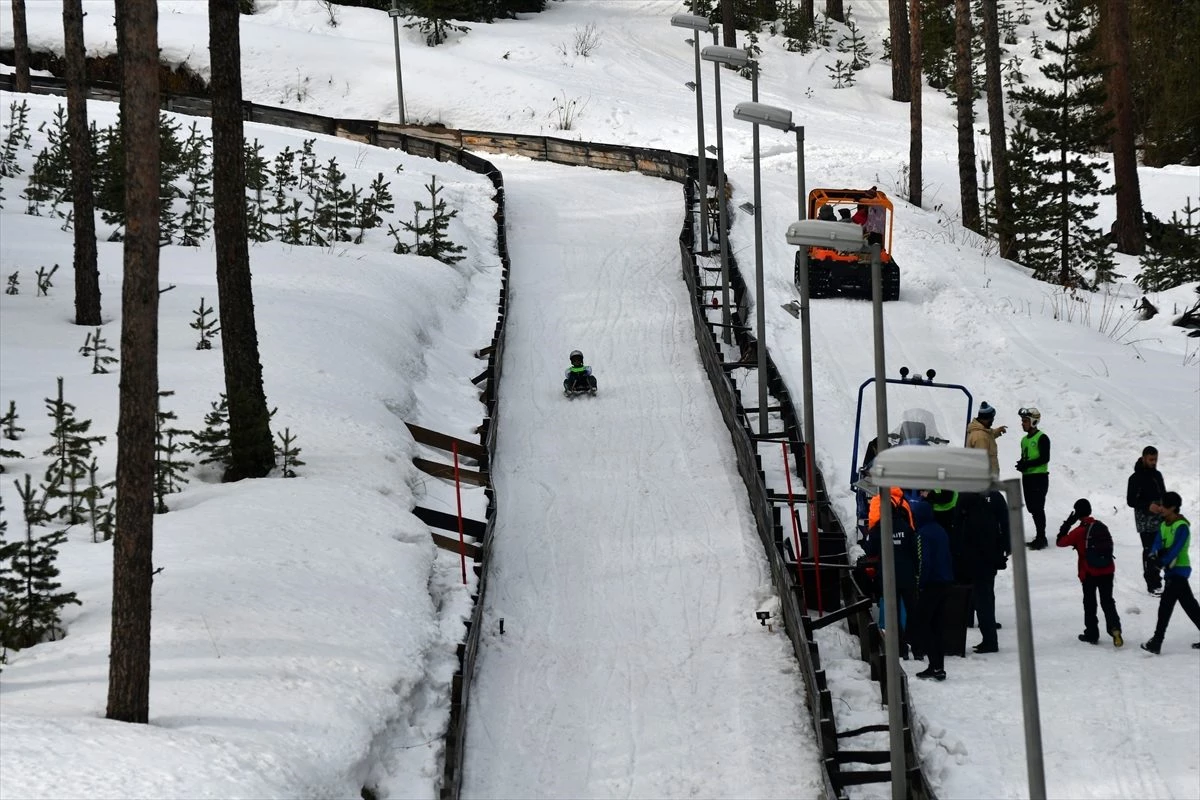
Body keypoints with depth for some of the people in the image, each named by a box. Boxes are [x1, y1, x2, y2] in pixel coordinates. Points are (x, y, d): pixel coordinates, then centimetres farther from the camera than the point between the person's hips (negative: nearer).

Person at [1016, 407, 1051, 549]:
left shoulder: (1042, 438, -9)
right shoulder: (1024, 439, 16)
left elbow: (1045, 458, -15)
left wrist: (1027, 464, -21)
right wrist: (1021, 464, -2)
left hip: (1039, 477, -8)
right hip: (1027, 477, 8)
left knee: (1038, 508, -9)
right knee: (1032, 508, 9)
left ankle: (1041, 538, -7)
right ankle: (1039, 537, 16)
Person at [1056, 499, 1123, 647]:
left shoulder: (1079, 531, -15)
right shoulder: (1101, 526, 1)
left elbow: (1060, 542, -8)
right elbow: (1109, 544, 11)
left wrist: (1066, 525, 0)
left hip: (1089, 573, -4)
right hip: (1107, 571, 4)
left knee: (1089, 603, 11)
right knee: (1107, 601, 11)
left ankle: (1092, 634, 17)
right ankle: (1114, 627, -11)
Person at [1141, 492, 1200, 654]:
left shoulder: (1182, 527, -16)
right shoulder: (1164, 525, 11)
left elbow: (1175, 550, -23)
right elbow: (1157, 543, 1)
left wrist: (1161, 563, -22)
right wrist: (1154, 555, -19)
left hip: (1179, 569, -9)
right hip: (1171, 570, 9)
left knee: (1165, 605, -10)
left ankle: (1157, 642, -9)